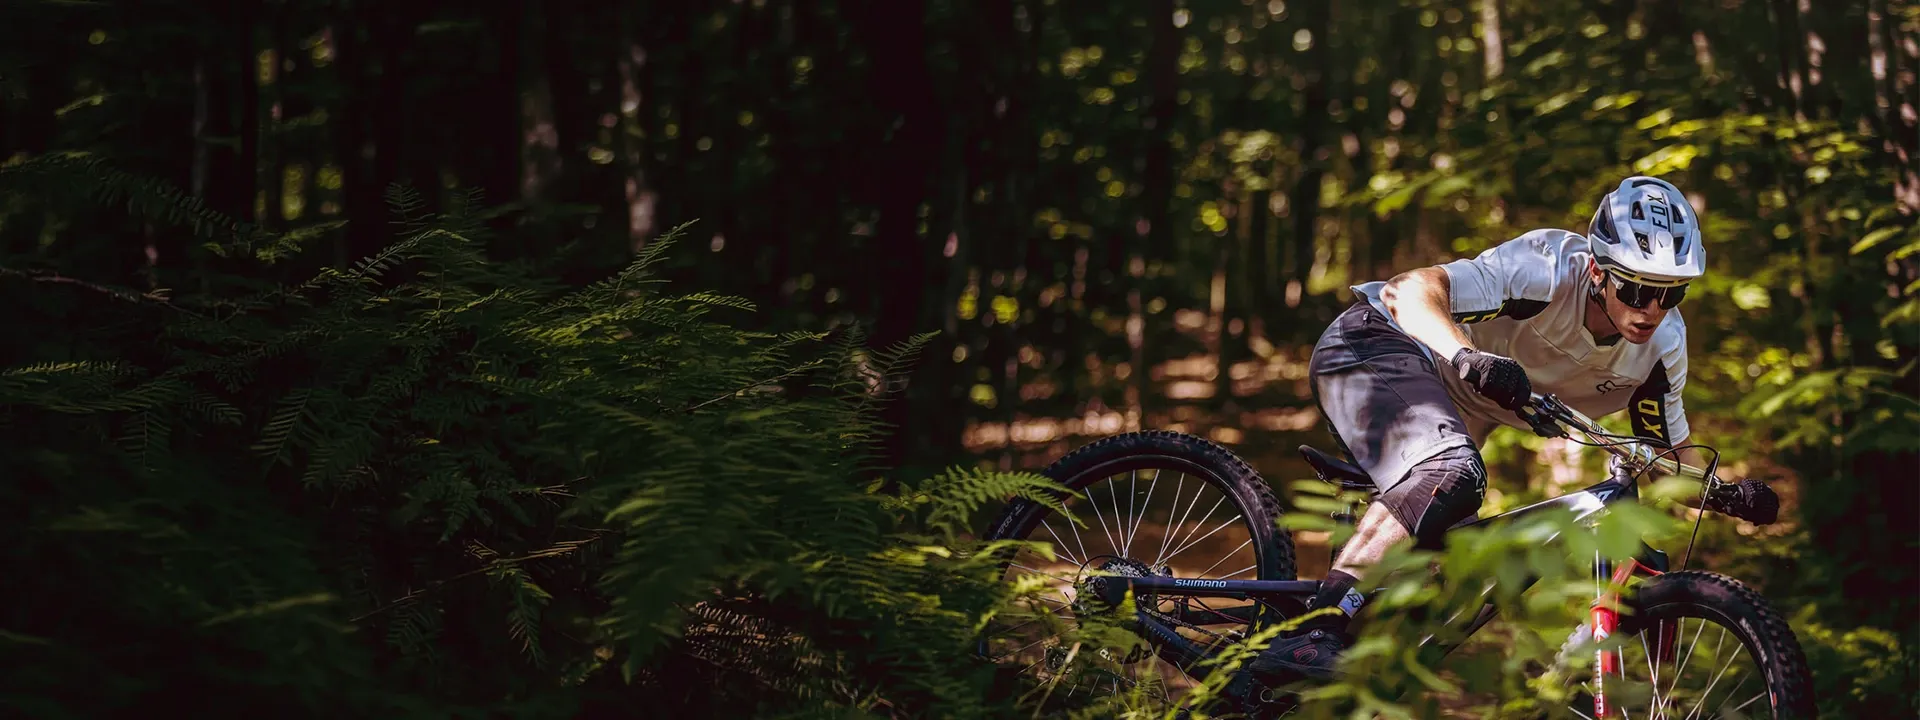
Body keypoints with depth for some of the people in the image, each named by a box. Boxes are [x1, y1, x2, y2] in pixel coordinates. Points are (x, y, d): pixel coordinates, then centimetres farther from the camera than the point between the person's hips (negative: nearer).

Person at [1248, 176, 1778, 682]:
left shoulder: (1663, 347, -9)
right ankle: (1309, 637, -38)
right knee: (1453, 473, -35)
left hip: (1457, 406, 9)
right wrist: (1467, 356, -58)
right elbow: (1409, 290, -39)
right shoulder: (1549, 270, -30)